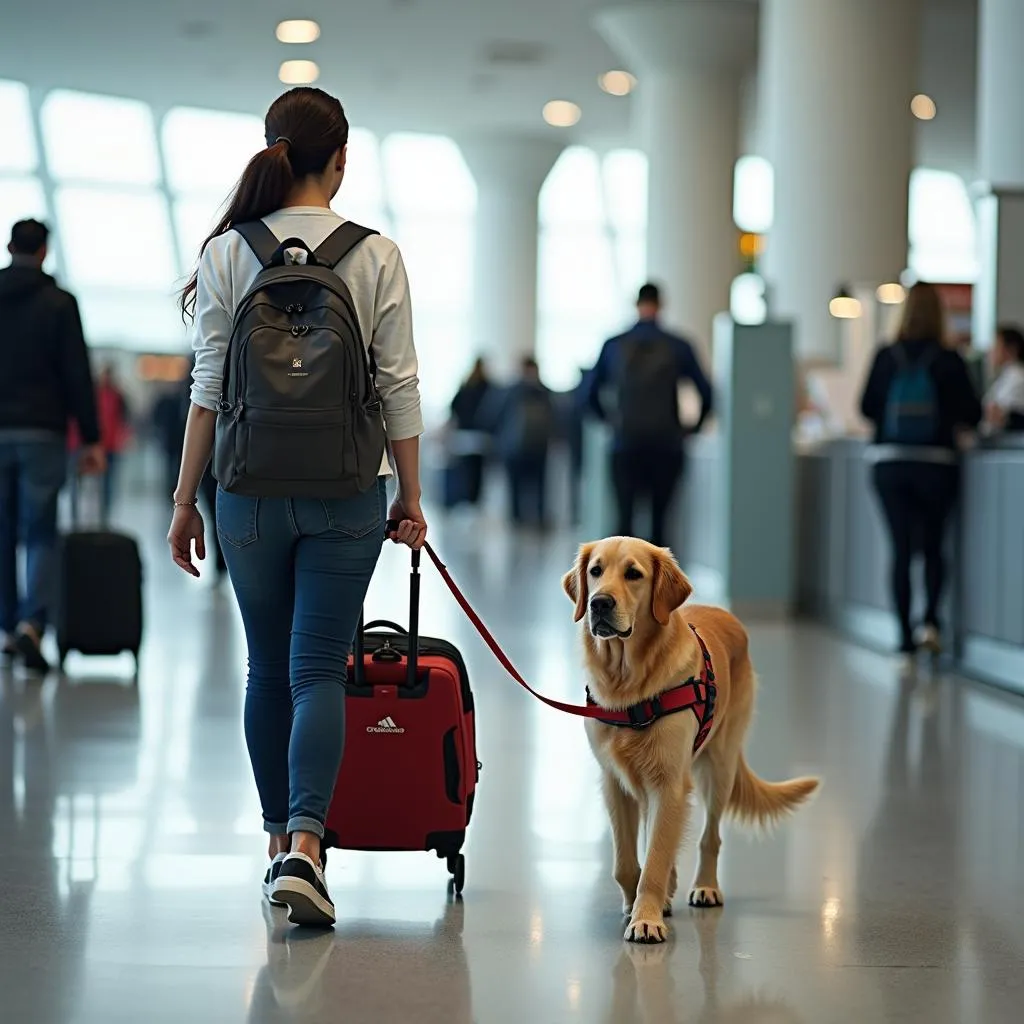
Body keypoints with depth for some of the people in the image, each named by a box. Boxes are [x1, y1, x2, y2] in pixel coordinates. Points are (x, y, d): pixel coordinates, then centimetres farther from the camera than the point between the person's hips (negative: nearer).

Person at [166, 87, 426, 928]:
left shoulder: (228, 251, -2)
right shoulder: (375, 256, -4)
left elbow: (210, 390, -2)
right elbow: (400, 388, -3)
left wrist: (185, 501, 4)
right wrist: (411, 496, 7)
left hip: (251, 487, 1)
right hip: (348, 491, -1)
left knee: (269, 667, 15)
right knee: (319, 669, -1)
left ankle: (281, 844, 25)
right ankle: (306, 844, -19)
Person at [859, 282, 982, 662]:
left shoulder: (886, 357, -5)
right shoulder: (948, 360, -8)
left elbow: (867, 407, 4)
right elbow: (972, 414, -3)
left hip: (889, 463, 1)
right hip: (936, 463, -1)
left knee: (901, 549, 7)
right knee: (933, 546, 13)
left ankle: (905, 635, 5)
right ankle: (930, 618, -7)